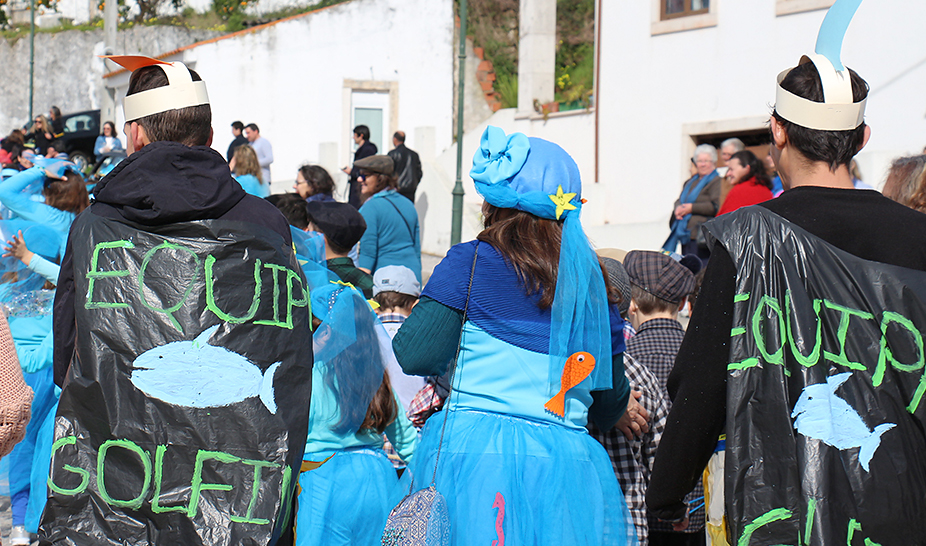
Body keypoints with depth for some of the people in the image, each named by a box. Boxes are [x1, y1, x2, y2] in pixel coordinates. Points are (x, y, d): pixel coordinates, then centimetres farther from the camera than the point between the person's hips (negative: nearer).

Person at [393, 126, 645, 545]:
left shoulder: (471, 261, -4)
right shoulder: (590, 278, 9)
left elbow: (414, 356, -6)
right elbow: (610, 395, 15)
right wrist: (616, 411, 38)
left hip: (475, 452, -3)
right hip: (565, 462, 4)